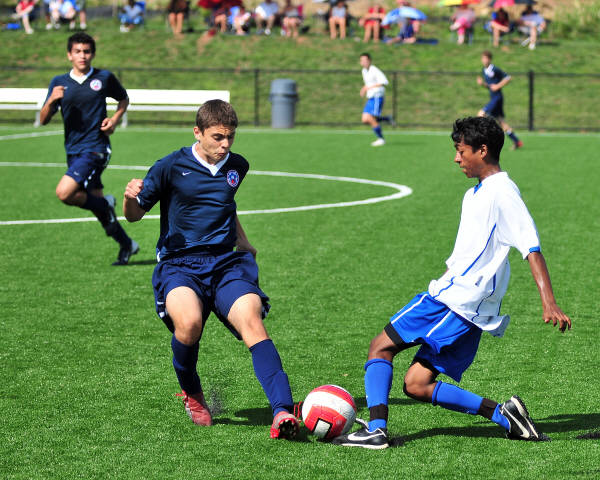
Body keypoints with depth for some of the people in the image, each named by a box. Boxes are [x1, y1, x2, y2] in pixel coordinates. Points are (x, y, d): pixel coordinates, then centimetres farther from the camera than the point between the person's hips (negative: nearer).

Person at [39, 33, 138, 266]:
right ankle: (126, 245, 27)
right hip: (73, 149, 5)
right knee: (96, 199, 11)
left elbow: (124, 99, 17)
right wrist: (51, 101, -18)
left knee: (64, 192, -23)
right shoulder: (59, 83, 5)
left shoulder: (104, 78, -1)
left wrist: (115, 118, -2)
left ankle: (105, 205, 2)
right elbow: (43, 119, 2)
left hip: (96, 148, -5)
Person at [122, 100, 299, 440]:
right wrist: (130, 198, -15)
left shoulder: (237, 166, 13)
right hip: (179, 265, -3)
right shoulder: (172, 167, -1)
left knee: (251, 320, -26)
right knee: (188, 322, -33)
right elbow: (135, 215, 6)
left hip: (225, 263, 3)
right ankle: (192, 395, -1)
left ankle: (283, 412, -37)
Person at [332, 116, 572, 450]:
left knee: (381, 347, -7)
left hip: (456, 299, -10)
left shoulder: (503, 193, -10)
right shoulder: (475, 194, 20)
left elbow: (532, 249, -17)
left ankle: (376, 428, -15)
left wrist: (549, 303, -25)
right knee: (417, 385, 4)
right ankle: (503, 415, -1)